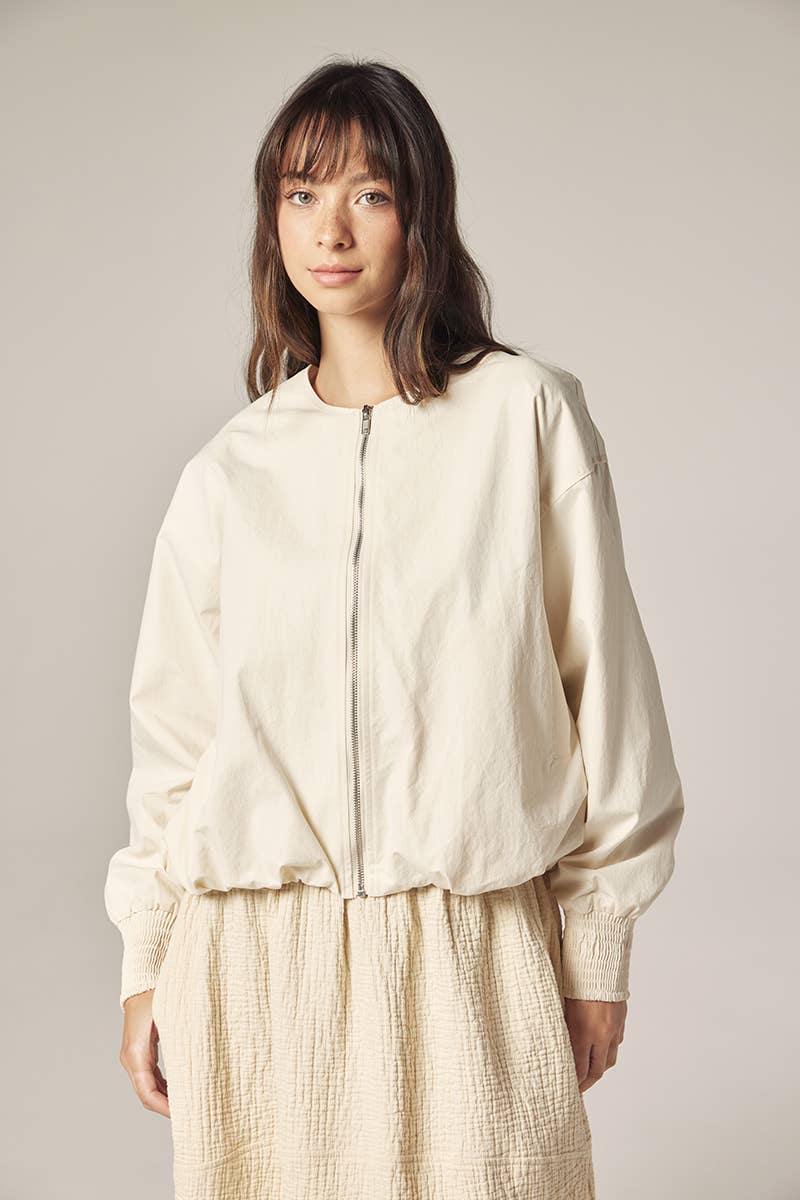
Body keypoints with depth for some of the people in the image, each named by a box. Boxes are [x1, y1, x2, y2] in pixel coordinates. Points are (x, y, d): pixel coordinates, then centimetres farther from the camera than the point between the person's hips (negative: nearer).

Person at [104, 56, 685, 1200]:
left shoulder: (528, 413, -1)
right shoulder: (228, 472, 6)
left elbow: (601, 685, 1)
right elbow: (173, 735, 11)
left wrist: (598, 953, 2)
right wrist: (145, 968, 11)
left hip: (472, 948, -2)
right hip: (256, 959, 2)